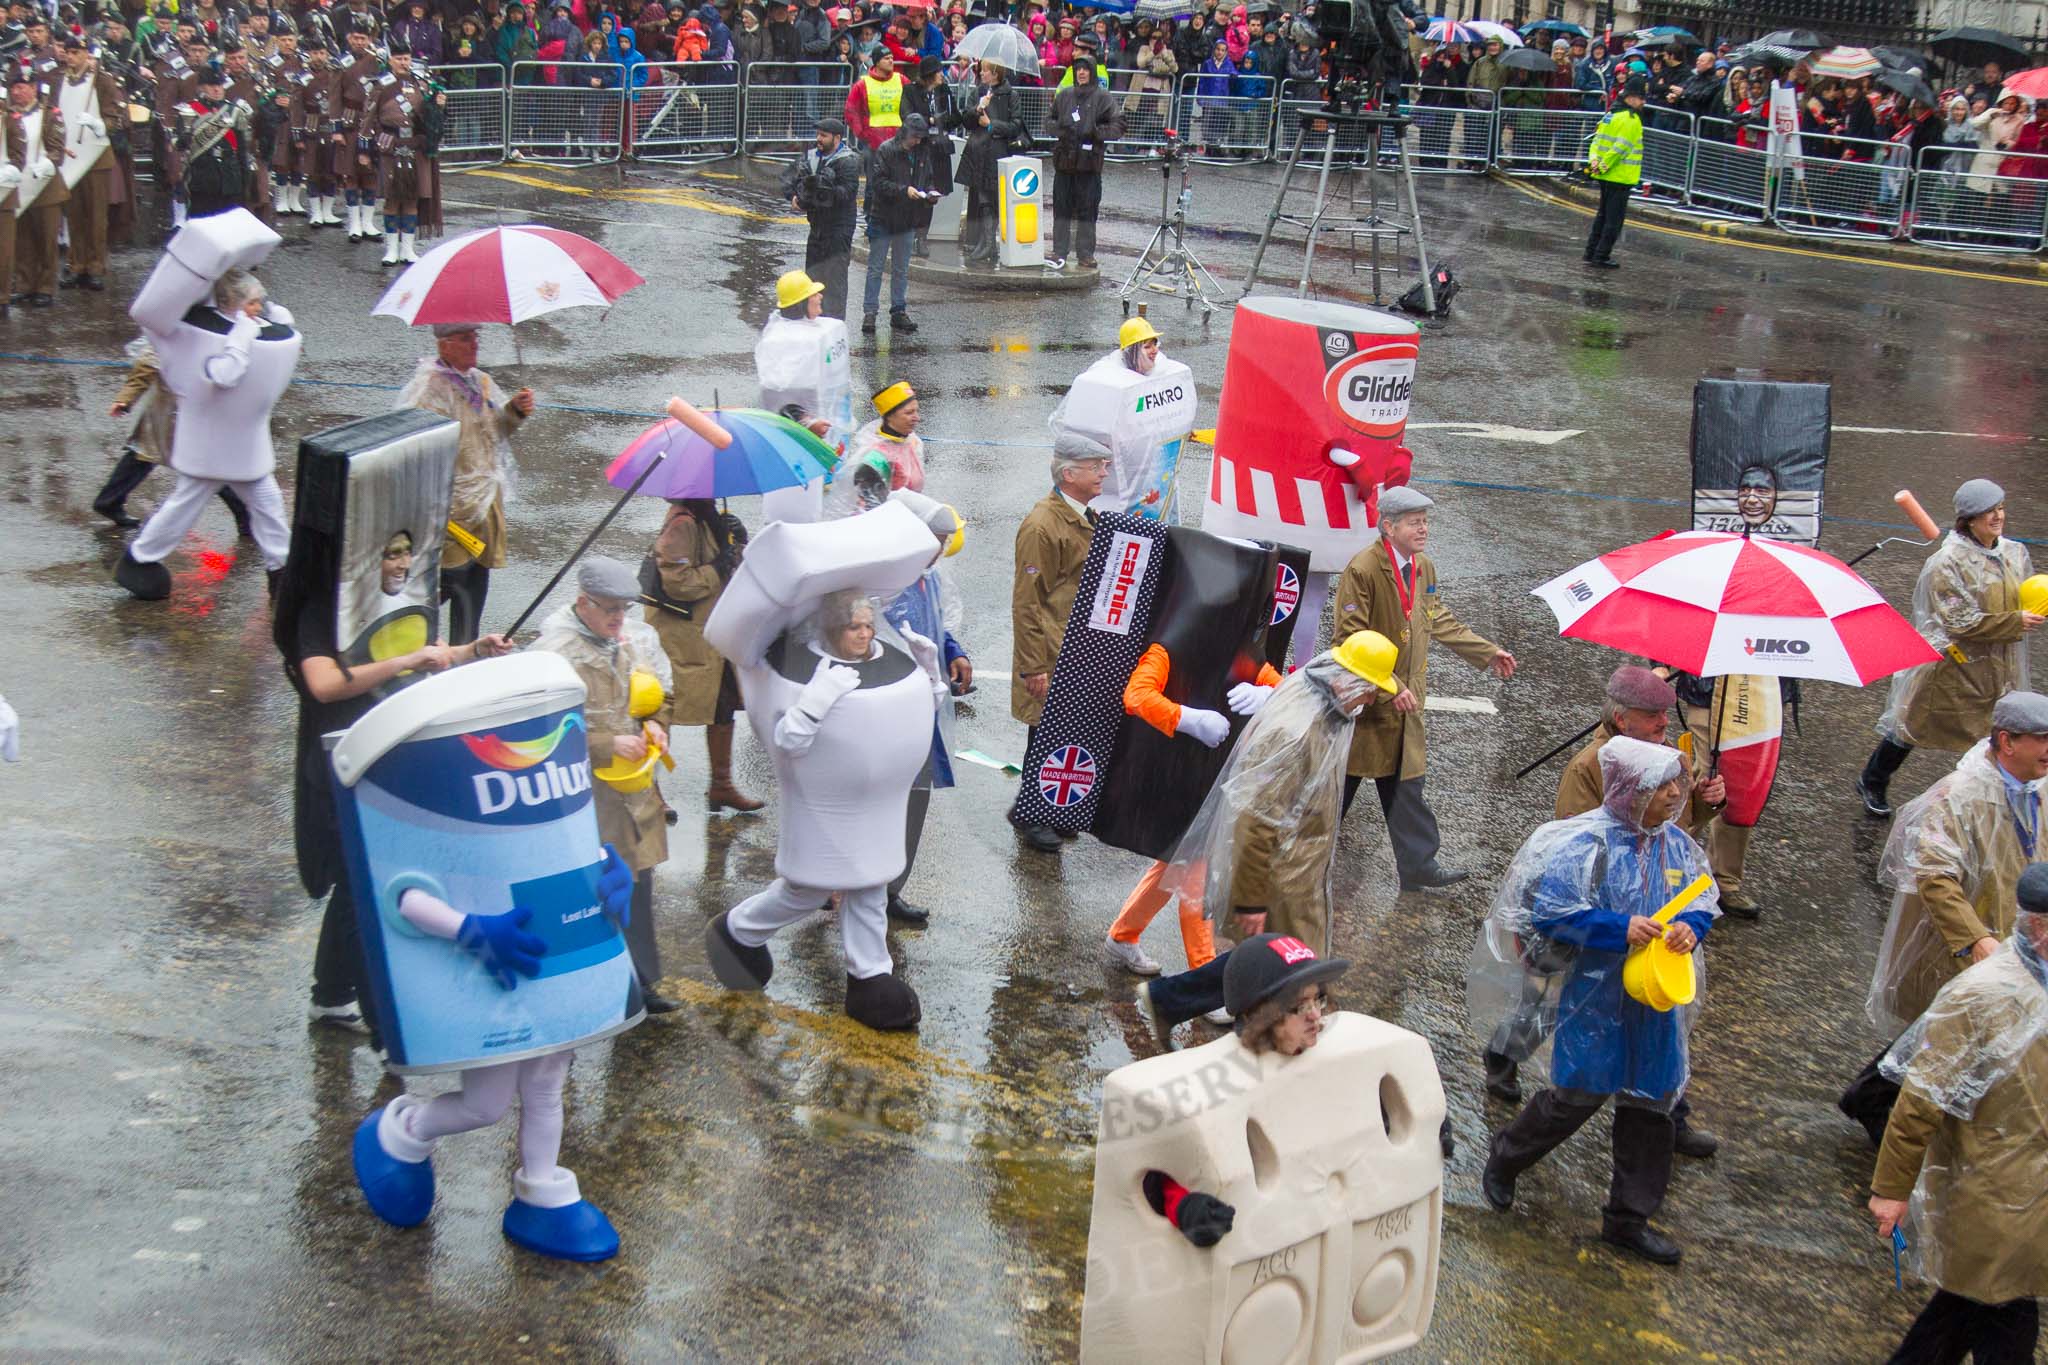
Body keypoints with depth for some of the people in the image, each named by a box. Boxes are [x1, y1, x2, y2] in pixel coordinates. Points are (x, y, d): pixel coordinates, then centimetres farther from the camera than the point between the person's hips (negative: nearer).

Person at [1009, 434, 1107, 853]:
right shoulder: (1041, 526, -18)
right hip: (1054, 653, -9)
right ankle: (1030, 818, 12)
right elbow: (1027, 600, -18)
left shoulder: (1087, 517, 12)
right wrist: (1034, 666, -19)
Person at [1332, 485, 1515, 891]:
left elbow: (1440, 621, 19)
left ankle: (1419, 866, 16)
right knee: (1341, 782, 7)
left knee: (1406, 783, 11)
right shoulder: (1362, 570, -20)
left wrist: (1488, 653, 14)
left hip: (1404, 700, 7)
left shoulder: (1424, 568, 6)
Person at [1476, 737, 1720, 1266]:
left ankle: (1629, 1217, 27)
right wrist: (1620, 929, -26)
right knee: (1578, 1095, 3)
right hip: (1595, 997, -6)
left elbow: (1704, 901, 8)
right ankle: (1504, 1158, 32)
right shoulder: (1586, 842, -18)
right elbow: (1550, 911, -19)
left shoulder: (1675, 842, 0)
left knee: (1651, 1101, 12)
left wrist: (1690, 926, -16)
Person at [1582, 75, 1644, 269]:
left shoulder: (1611, 114, 13)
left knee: (1603, 215, 19)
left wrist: (1594, 159, -4)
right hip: (1620, 177, -9)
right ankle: (1601, 257, -2)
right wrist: (1603, 166, -14)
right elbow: (1620, 148, -20)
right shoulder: (1631, 119, -15)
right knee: (1614, 219, -2)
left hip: (1606, 176, 9)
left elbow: (1598, 138, 9)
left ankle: (1592, 252, 23)